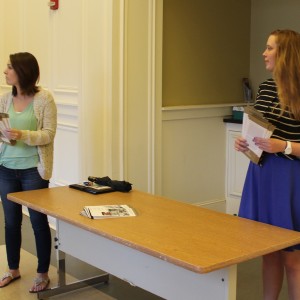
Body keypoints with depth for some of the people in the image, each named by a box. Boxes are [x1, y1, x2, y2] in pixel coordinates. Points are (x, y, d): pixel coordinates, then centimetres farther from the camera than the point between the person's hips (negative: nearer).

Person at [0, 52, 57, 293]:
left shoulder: (44, 98, -10)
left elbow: (49, 134, -12)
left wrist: (22, 135, -25)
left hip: (33, 170, -4)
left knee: (39, 221, 5)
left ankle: (43, 274, 20)